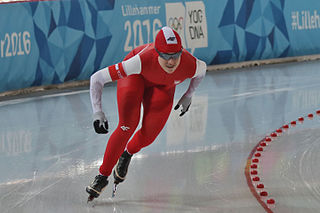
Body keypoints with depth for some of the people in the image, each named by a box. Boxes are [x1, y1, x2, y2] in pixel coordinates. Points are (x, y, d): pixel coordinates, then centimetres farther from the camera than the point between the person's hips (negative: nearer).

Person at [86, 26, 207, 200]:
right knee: (127, 126, -19)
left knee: (149, 134, -7)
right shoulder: (143, 60, -44)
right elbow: (96, 78, -36)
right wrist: (97, 112, -40)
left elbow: (202, 68, -6)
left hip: (163, 86, 3)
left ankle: (127, 154, 28)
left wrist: (188, 96, -1)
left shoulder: (191, 65, -36)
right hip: (135, 76, -3)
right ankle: (102, 176, -7)